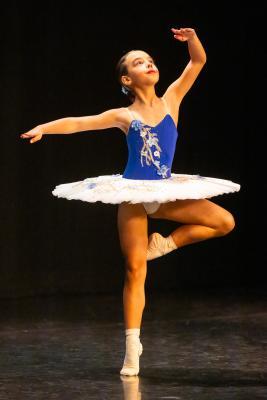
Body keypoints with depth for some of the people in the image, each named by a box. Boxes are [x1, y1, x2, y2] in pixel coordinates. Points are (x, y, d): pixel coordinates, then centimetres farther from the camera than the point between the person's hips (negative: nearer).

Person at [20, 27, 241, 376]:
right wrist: (44, 128, -17)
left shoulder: (171, 100, 4)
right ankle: (132, 347, -2)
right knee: (135, 270, -7)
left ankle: (164, 243, 6)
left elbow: (198, 62, 0)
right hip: (133, 193, -3)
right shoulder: (124, 116, -1)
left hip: (164, 193, 3)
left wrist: (192, 38, -19)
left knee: (224, 221, -10)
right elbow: (77, 123, -3)